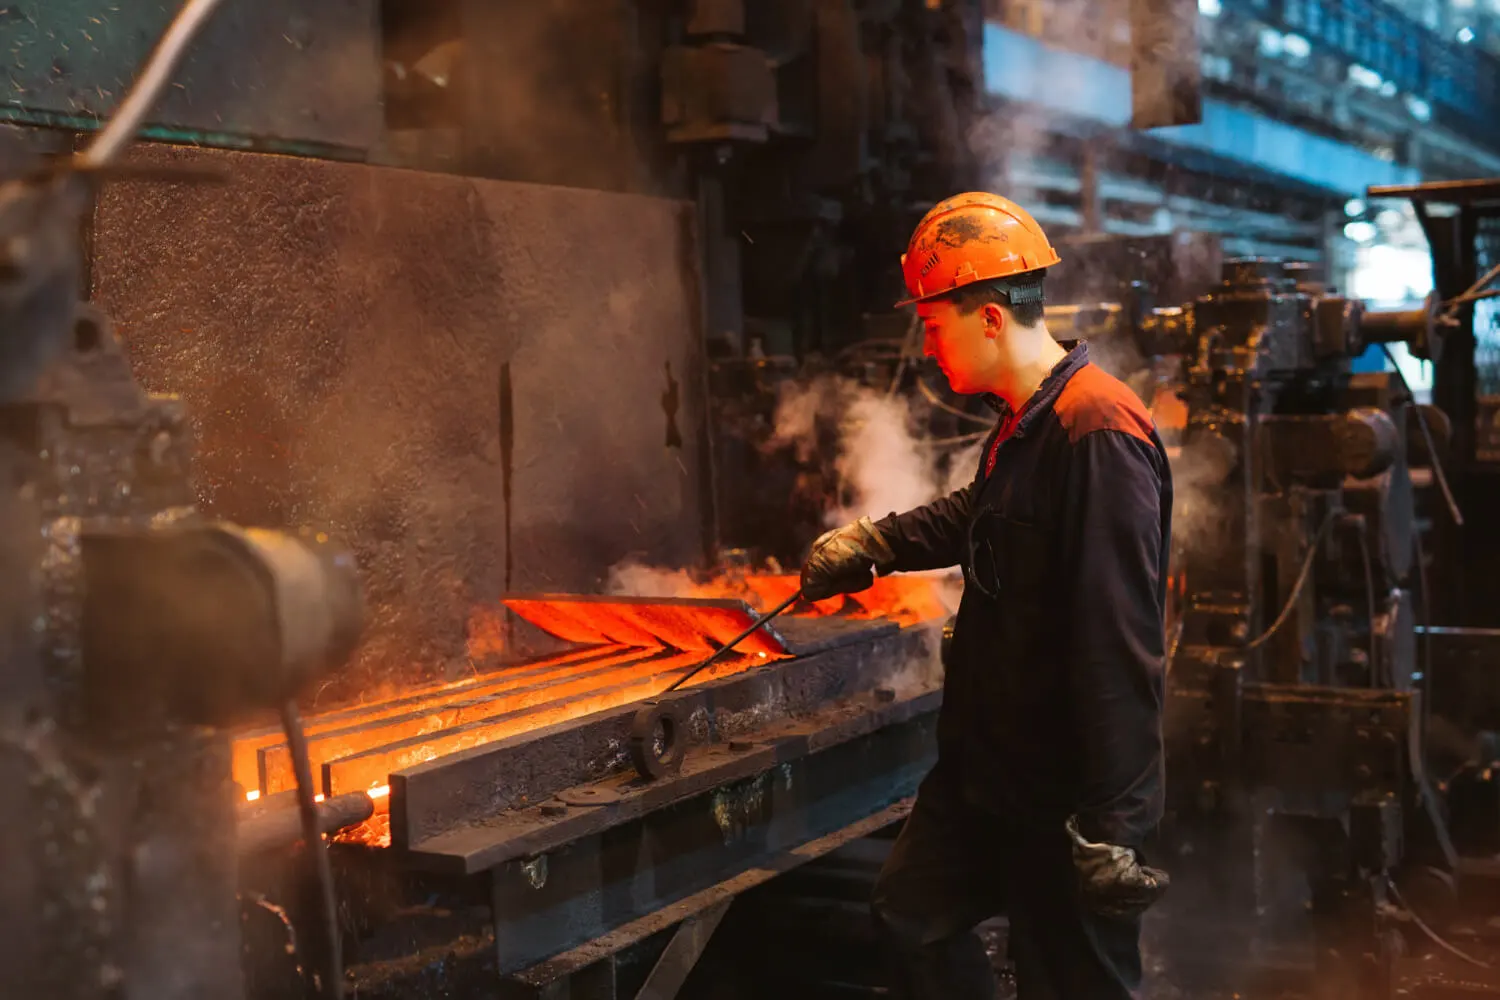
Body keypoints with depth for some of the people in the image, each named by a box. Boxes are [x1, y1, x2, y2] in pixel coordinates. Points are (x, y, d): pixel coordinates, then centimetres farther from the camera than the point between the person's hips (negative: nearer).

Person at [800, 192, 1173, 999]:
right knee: (913, 913, 21)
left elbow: (1120, 644, -28)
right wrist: (873, 543, 31)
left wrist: (1110, 825, -27)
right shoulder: (1022, 422, 8)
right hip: (988, 761, 10)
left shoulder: (1099, 432, -25)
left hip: (1064, 791, -10)